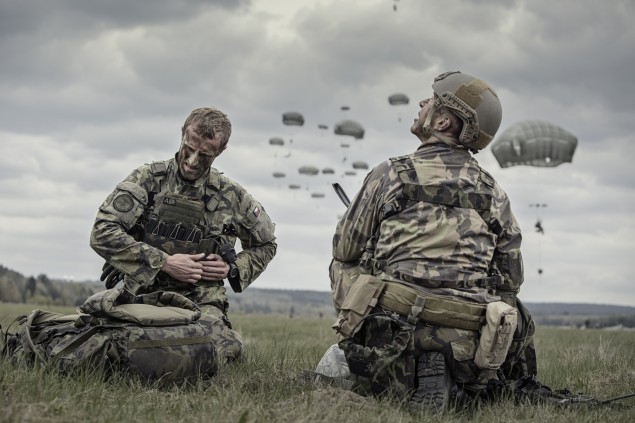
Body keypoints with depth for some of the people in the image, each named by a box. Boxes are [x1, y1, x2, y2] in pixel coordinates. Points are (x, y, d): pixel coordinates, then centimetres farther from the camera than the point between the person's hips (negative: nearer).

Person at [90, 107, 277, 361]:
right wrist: (163, 262, -13)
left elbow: (266, 245, 23)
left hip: (202, 302, 0)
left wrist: (234, 268, 2)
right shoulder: (149, 179, 0)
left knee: (226, 351, -30)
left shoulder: (232, 197, 6)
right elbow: (102, 233, -9)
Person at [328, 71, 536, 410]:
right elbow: (511, 278, 13)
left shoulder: (390, 175, 1)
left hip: (392, 334, -3)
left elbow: (344, 251, 9)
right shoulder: (494, 194, 10)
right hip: (466, 343, 3)